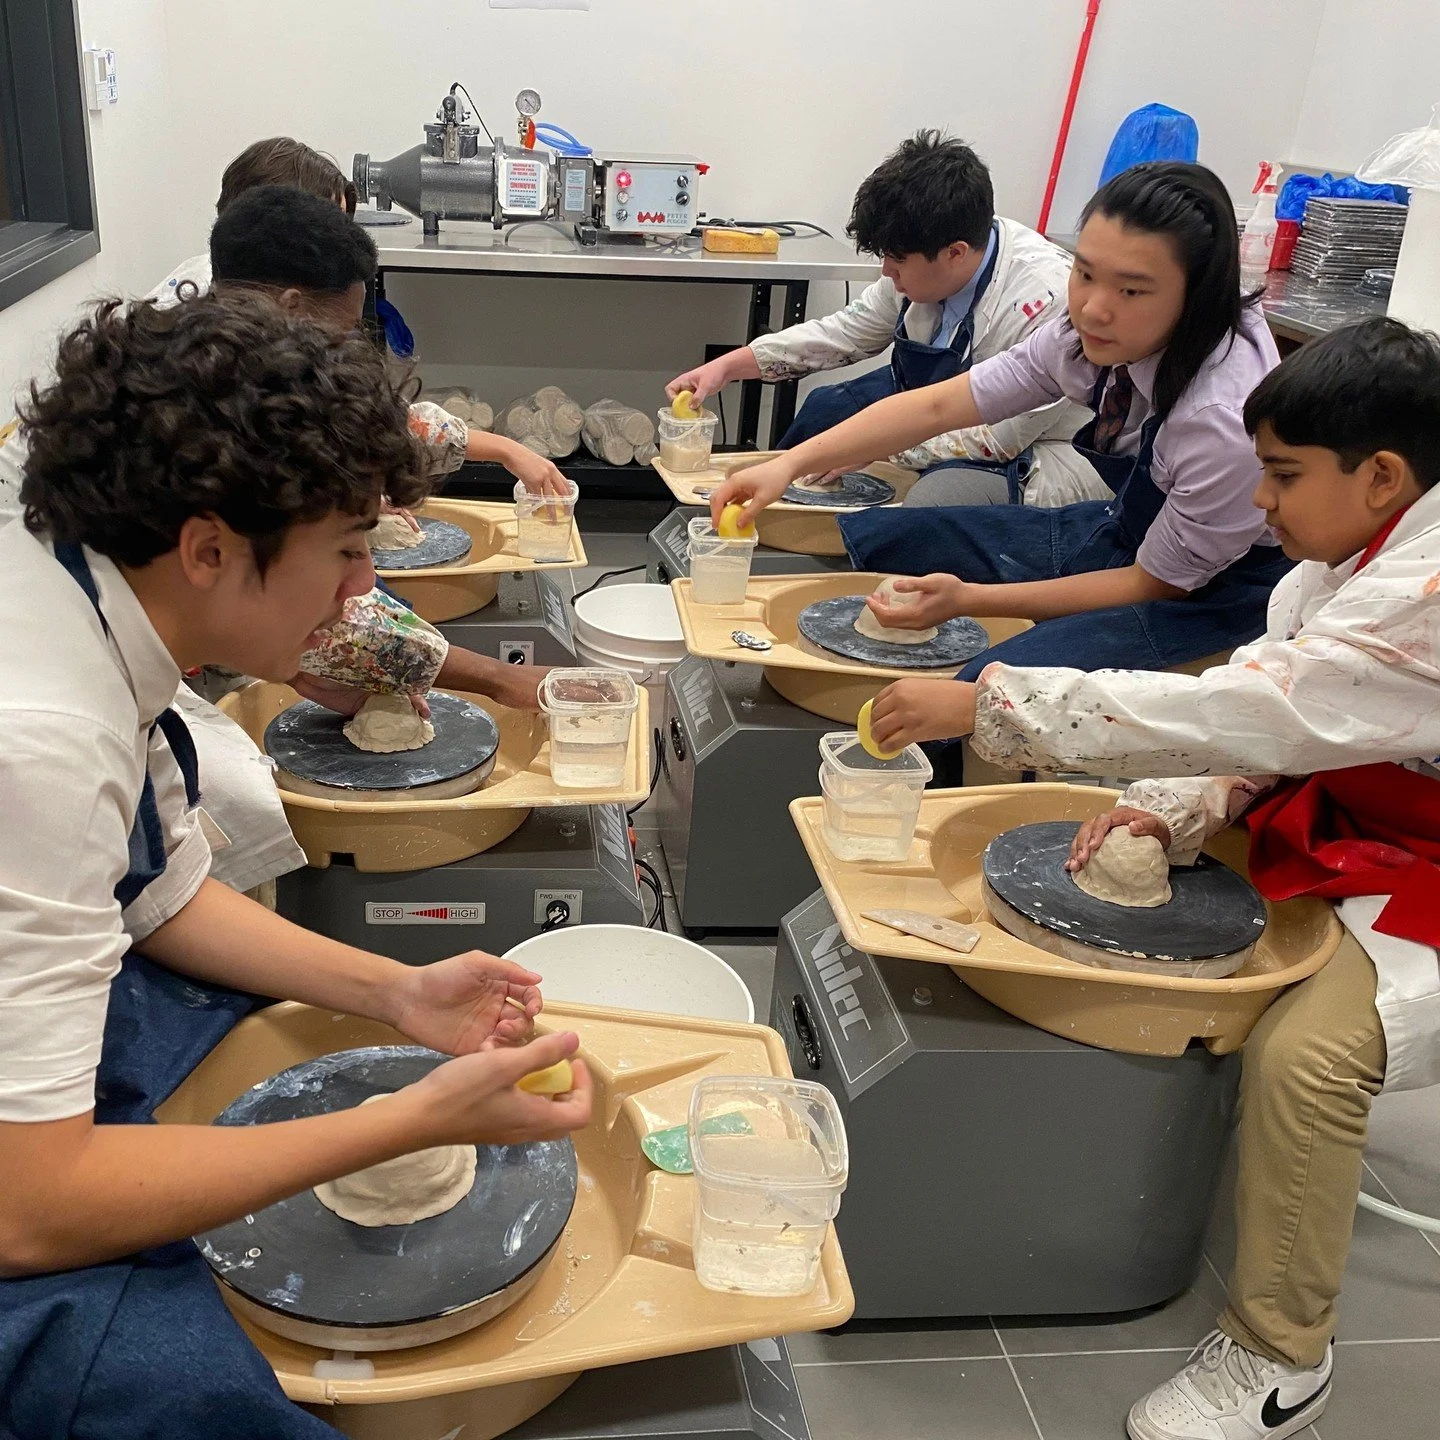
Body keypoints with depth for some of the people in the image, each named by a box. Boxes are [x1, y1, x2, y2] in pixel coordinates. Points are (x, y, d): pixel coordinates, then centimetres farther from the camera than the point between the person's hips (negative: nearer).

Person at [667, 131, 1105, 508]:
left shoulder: (1043, 303, -33)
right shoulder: (922, 258, -12)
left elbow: (1002, 437, -27)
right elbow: (847, 331, 3)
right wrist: (728, 366, -2)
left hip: (1034, 450, -8)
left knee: (933, 497, -35)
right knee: (824, 409, 11)